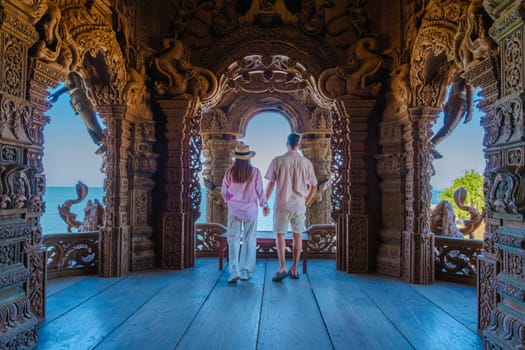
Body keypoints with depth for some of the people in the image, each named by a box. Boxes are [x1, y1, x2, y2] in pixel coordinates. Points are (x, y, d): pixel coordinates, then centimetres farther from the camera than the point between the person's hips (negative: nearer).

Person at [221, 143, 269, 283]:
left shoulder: (229, 172, -7)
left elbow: (224, 192, 4)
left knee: (233, 239, 7)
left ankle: (234, 271, -3)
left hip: (234, 209, 0)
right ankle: (245, 271, 14)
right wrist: (265, 206, 14)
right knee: (249, 240, 10)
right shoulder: (255, 172, -10)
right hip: (250, 210, 0)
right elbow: (260, 192, -3)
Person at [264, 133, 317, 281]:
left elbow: (271, 184, -4)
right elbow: (314, 187, 6)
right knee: (297, 235, 12)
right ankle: (294, 270, 19)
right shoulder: (306, 163, 2)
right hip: (299, 205, 2)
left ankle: (282, 268, -2)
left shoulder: (277, 161, -4)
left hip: (282, 204, -2)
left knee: (279, 234, 7)